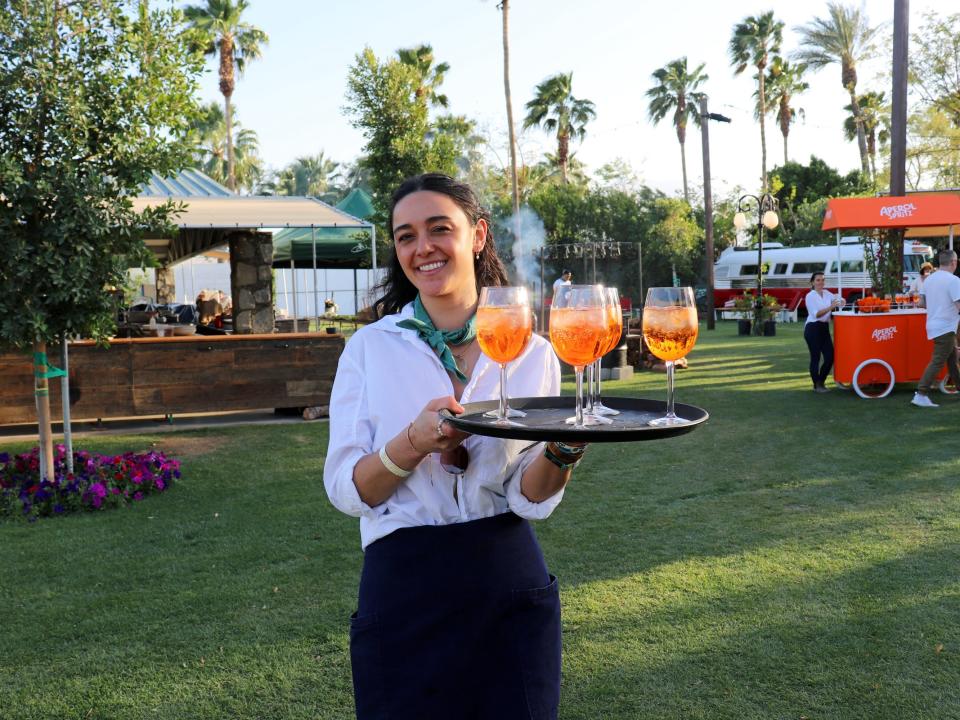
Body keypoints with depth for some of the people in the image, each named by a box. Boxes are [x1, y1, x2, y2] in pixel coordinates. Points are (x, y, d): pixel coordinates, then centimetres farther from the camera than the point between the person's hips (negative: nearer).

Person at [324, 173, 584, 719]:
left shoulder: (532, 353, -1)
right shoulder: (371, 348, -3)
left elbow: (531, 499, -2)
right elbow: (345, 491, -8)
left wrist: (563, 448, -23)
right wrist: (415, 441, -25)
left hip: (511, 588, 1)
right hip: (404, 588, -1)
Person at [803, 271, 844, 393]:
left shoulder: (827, 293, 10)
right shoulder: (810, 296, -8)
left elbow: (841, 301, 10)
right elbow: (816, 314, -16)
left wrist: (840, 301, -13)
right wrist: (830, 307, -27)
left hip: (824, 328, 6)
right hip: (813, 328, -6)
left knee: (830, 357, 4)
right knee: (815, 357, -1)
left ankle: (821, 382, 21)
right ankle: (816, 385, 9)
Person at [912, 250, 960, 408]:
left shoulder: (929, 279, 7)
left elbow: (922, 302, 13)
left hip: (934, 325, 8)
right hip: (946, 328, -8)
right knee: (937, 362, -7)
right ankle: (921, 395, -11)